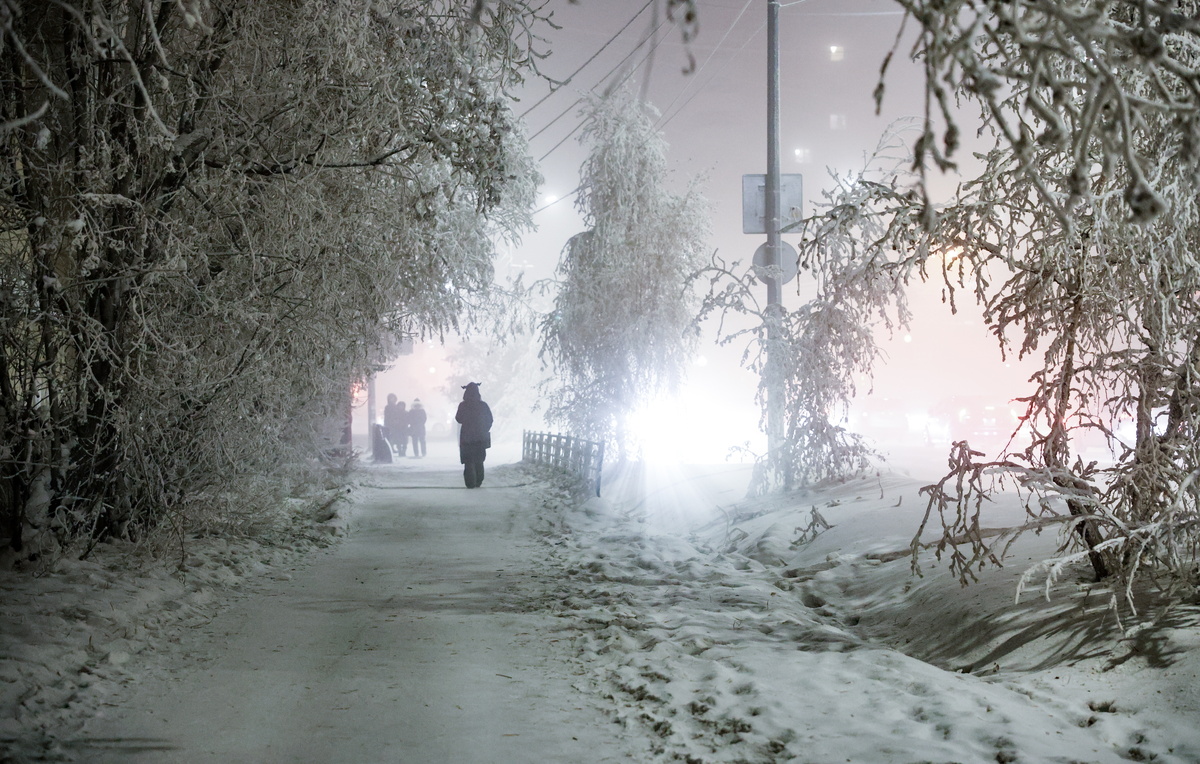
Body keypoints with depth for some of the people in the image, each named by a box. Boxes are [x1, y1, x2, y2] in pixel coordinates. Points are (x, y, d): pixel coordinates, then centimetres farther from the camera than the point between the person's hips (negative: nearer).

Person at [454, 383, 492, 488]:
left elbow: (459, 419, -3)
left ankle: (470, 483, -3)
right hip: (481, 438, 2)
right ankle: (478, 482, 14)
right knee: (479, 461, 14)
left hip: (467, 438, -2)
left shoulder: (463, 405, -10)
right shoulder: (483, 405, -4)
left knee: (468, 461, 3)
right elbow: (490, 420, 1)